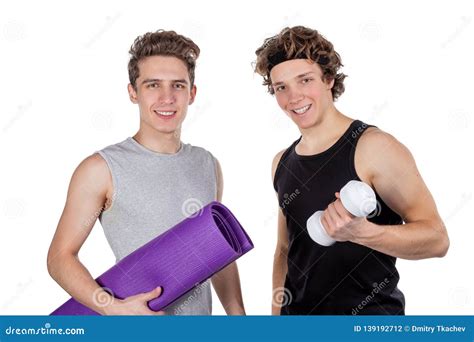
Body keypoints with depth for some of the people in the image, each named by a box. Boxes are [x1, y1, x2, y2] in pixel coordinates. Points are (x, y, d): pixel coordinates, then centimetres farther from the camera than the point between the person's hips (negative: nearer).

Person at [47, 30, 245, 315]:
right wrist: (113, 307, -24)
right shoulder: (101, 169, -14)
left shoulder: (208, 165, 1)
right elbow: (60, 256, -11)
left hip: (200, 311, 5)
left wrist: (238, 316, 6)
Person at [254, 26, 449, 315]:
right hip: (297, 311, 5)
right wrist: (276, 311, 7)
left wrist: (362, 232, -31)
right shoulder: (282, 162, 2)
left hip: (369, 315, -5)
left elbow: (437, 239, -17)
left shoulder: (375, 147, -16)